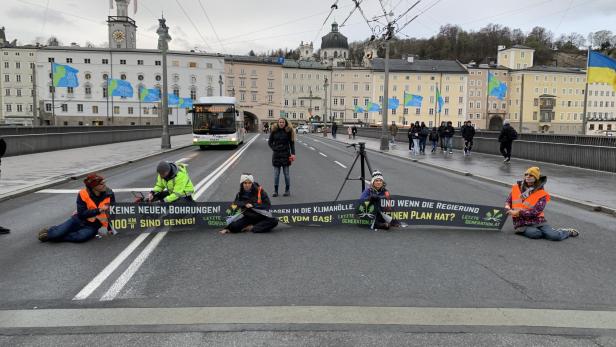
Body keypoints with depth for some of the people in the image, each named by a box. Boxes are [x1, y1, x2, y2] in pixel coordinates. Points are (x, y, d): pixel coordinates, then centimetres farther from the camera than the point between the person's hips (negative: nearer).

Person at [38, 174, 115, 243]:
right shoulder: (83, 194, -13)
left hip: (93, 226, 0)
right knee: (57, 233, -18)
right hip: (79, 221, 1)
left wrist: (110, 228, -2)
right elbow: (81, 214, -17)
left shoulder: (109, 194, -10)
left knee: (81, 237, -32)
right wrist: (99, 210, -26)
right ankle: (48, 231, 20)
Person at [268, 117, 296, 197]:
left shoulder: (288, 131, -2)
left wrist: (293, 154, -8)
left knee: (286, 173, 4)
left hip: (286, 154, -2)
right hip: (276, 154, 2)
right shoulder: (274, 131, 2)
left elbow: (292, 143, 0)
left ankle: (287, 190, 14)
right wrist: (274, 148, -3)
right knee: (276, 173, 5)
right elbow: (269, 142, 10)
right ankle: (275, 191, 12)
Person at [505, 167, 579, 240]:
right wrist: (507, 207, -8)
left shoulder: (542, 194, -3)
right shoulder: (516, 188, 6)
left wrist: (518, 213, -21)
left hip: (538, 222, -1)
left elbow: (535, 211, -13)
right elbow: (508, 201, 16)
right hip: (522, 224, 1)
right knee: (535, 234, -32)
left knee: (555, 236, -21)